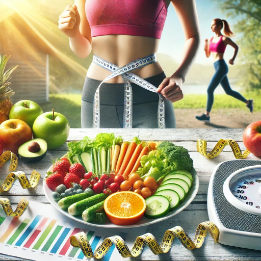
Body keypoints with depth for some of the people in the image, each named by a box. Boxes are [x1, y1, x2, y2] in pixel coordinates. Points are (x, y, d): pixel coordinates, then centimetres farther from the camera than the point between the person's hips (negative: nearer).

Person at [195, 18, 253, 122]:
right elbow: (207, 55, 15)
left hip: (221, 66, -8)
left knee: (210, 90, -10)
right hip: (217, 67, 8)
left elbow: (236, 47, 8)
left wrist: (233, 59, -1)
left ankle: (207, 115, -4)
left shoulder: (224, 39, -6)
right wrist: (205, 45, 0)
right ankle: (248, 102, 30)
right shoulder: (211, 39, 12)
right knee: (228, 91, 15)